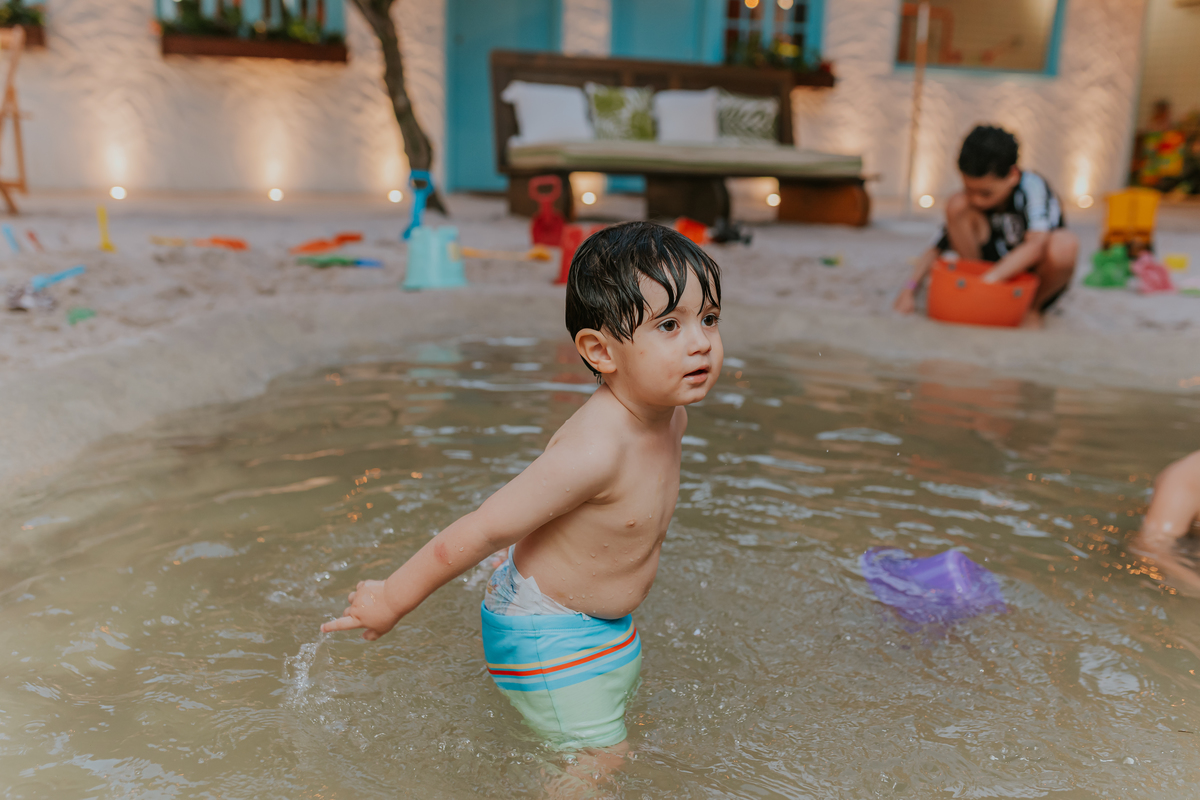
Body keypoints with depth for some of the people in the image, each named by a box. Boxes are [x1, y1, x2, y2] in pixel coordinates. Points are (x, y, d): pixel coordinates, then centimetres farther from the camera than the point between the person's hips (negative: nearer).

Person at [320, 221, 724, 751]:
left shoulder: (672, 417, -11)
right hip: (548, 632, -9)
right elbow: (482, 531, -33)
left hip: (604, 621, 9)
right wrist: (392, 600, -23)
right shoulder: (594, 450, -39)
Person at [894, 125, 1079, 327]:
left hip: (1035, 279, -2)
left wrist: (990, 278, -46)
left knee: (1065, 244, -38)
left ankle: (1034, 305, -7)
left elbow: (1037, 244, -37)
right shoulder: (972, 199, -11)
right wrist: (910, 288, -24)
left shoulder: (1032, 186, -22)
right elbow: (938, 248, -9)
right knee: (957, 205, -20)